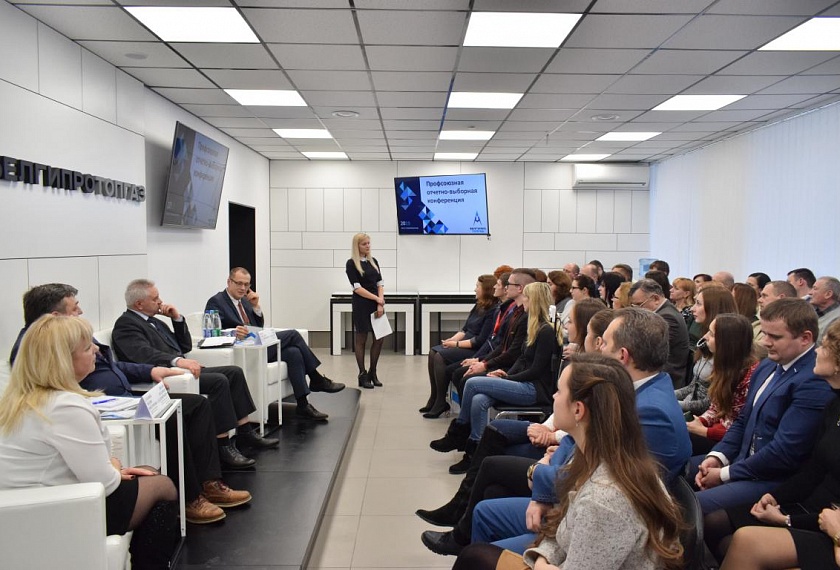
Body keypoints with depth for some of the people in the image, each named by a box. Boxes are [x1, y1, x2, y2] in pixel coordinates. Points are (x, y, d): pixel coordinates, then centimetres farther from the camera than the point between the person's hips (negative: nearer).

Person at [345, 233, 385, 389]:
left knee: (380, 338, 5)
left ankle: (372, 372, 19)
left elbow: (380, 283, 6)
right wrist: (377, 299, -13)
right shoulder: (351, 263, -6)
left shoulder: (373, 261, 11)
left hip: (377, 304, 6)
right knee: (361, 340, 3)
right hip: (361, 305, -6)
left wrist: (380, 304, -7)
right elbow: (357, 288, -12)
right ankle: (363, 375, 12)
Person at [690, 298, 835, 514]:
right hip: (744, 461, 9)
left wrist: (725, 474, -15)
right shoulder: (767, 366, 8)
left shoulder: (814, 382, -22)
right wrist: (717, 456, -2)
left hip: (775, 480, -9)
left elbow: (784, 452, -24)